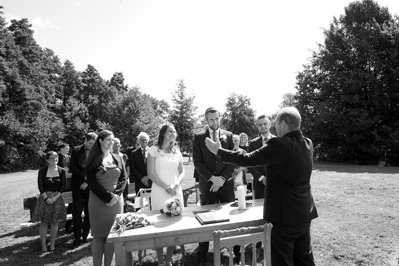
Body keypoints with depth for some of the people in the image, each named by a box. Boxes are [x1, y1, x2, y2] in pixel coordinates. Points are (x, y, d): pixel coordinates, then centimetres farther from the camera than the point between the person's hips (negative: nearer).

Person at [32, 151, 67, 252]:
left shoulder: (62, 171, -1)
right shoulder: (42, 171, -2)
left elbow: (63, 186, -2)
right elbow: (40, 186, -4)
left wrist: (55, 197, -12)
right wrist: (47, 198, -14)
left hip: (57, 198, 1)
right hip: (45, 197, -1)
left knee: (54, 222, 6)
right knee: (44, 222, 3)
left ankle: (52, 245, 16)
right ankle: (43, 245, 13)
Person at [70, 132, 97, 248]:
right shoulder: (76, 150, 0)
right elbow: (73, 168, -4)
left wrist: (87, 182, -9)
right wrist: (85, 176, -13)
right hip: (78, 185, 0)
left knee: (89, 212, 5)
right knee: (77, 212, 2)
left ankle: (85, 236, 20)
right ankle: (77, 237, 14)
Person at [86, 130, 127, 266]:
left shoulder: (118, 158, 8)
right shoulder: (93, 160, -1)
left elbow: (124, 178, 5)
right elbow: (92, 183, -6)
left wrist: (116, 195, -9)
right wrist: (108, 197, -12)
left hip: (116, 201, 3)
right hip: (98, 201, -3)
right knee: (98, 236, 4)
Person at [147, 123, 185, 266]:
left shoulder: (177, 151, 10)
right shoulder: (154, 150, -1)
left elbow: (182, 172, 9)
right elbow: (151, 173, -6)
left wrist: (176, 184, -10)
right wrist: (166, 187, -13)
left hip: (176, 192, 4)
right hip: (160, 192, -3)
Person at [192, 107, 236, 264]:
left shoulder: (229, 136, 5)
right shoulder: (199, 137, 2)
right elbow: (197, 162, -3)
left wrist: (222, 178, -10)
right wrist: (212, 178, -13)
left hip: (226, 183, 1)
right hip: (207, 184, -1)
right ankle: (202, 253, 19)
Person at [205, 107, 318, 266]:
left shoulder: (278, 145, -22)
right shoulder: (308, 144, 2)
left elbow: (247, 160, -16)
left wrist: (218, 151, -6)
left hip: (284, 215, -8)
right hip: (304, 213, 8)